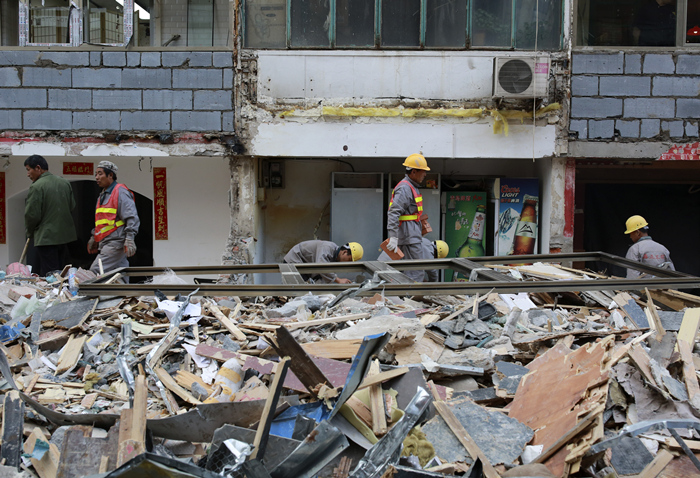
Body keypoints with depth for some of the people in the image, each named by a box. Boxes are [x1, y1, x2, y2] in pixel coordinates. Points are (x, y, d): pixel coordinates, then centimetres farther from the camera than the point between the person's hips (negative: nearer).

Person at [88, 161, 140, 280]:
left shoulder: (121, 192, -7)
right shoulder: (103, 195, 21)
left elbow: (132, 218, -14)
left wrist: (129, 239, -22)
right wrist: (93, 237, 28)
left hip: (116, 242, -9)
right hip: (106, 243, 9)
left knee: (95, 272, -17)